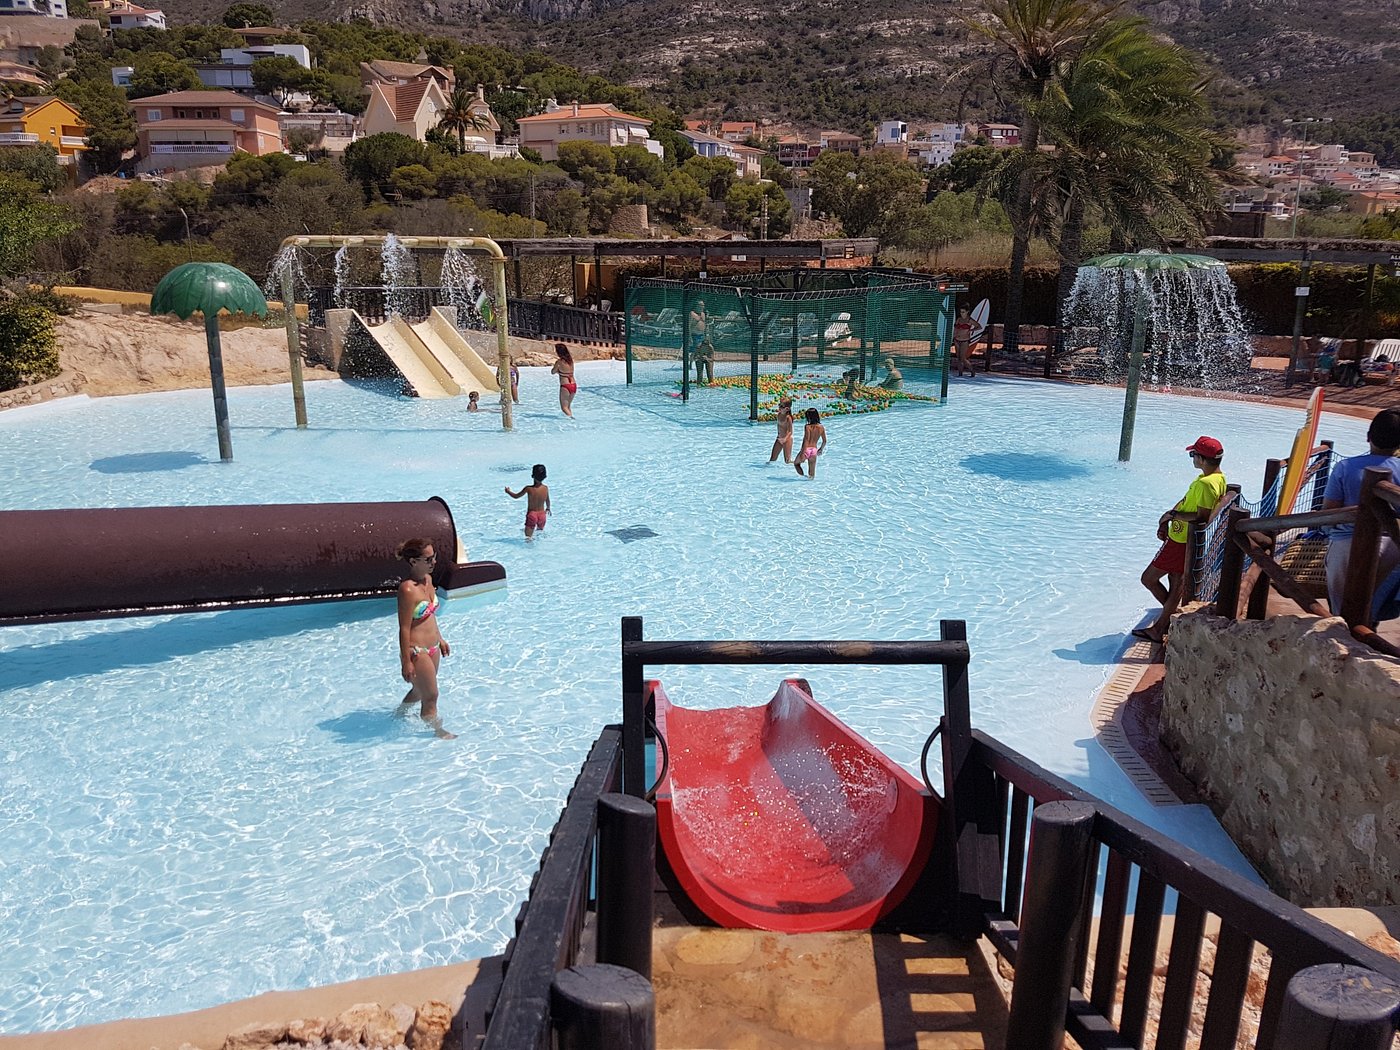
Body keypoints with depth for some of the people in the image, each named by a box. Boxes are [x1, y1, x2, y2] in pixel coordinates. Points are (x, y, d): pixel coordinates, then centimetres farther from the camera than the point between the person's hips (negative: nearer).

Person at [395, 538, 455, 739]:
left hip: (432, 647, 9)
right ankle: (438, 730, 25)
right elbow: (404, 628, -22)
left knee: (420, 689, 27)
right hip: (417, 651, -9)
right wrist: (406, 662, -19)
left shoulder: (427, 579, 2)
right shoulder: (408, 590, -25)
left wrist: (440, 639, 21)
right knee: (430, 696, 6)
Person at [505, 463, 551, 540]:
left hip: (531, 515, -3)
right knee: (540, 531, 28)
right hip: (542, 514, 3)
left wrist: (508, 491, 18)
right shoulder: (546, 488, -8)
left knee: (528, 536, -3)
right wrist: (548, 508, 32)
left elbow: (516, 496, -2)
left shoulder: (528, 488, -16)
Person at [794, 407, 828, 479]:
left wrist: (802, 453, -18)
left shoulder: (807, 427, -12)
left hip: (806, 449, -4)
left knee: (796, 464, 19)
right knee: (812, 472, 16)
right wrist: (821, 449, 30)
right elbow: (824, 441, 12)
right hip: (814, 450, 4)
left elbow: (806, 440, -18)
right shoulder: (821, 427, 3)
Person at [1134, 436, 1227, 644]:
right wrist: (1166, 521, 1)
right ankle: (1159, 629, 27)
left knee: (1149, 578, 2)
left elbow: (1202, 518, -30)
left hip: (1182, 542, -10)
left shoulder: (1206, 483, -26)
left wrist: (1173, 514, -19)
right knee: (1175, 586, 17)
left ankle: (1172, 619, 13)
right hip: (1182, 539, 10)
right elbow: (1186, 502, 10)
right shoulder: (1217, 477, 7)